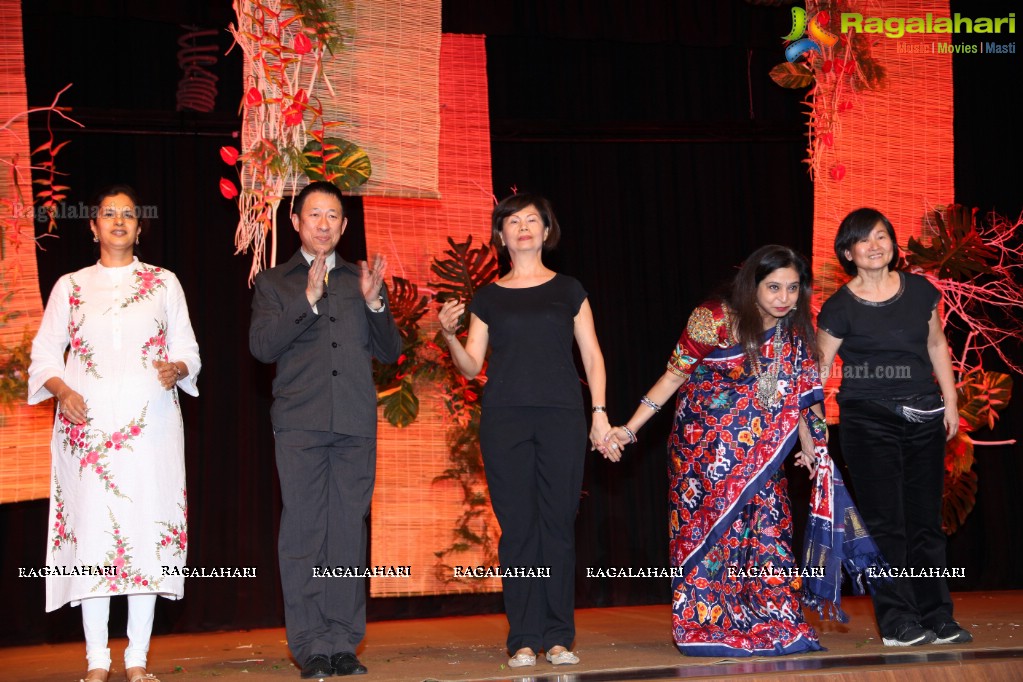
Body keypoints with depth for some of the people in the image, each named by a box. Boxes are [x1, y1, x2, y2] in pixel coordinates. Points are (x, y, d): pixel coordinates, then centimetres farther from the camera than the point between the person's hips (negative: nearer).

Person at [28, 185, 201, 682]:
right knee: (91, 526, -7)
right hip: (88, 421, 0)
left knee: (146, 526, -5)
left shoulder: (164, 283, 14)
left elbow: (187, 349, 11)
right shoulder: (70, 286, 14)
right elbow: (44, 353, 10)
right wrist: (61, 390, -8)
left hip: (149, 419, 0)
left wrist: (176, 369, -11)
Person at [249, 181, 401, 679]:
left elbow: (389, 351, 13)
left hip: (356, 423, 2)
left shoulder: (362, 280, 18)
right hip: (300, 423, -2)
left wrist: (374, 302, -3)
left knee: (349, 532, 2)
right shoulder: (273, 282, 11)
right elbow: (262, 346, -3)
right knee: (303, 534, -4)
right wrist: (308, 299, -12)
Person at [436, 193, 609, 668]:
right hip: (504, 419, 0)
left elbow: (591, 356, 10)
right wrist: (449, 335, -8)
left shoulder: (568, 291, 11)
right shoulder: (487, 298, 12)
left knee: (558, 523, -2)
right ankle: (524, 638, 2)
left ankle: (558, 636, 4)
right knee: (517, 526, -2)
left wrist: (599, 411, 0)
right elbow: (472, 365, 10)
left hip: (561, 417, 0)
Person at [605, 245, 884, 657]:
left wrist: (809, 447, 2)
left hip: (759, 453, 4)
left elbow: (797, 396, 12)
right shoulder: (714, 320, -14)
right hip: (705, 448, -4)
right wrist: (629, 429, -12)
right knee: (708, 527, -2)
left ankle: (775, 625, 5)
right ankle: (705, 627, 6)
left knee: (767, 528, -2)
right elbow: (673, 376, -9)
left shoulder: (794, 335, 2)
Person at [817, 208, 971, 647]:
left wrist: (950, 402, 12)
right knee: (884, 523, -2)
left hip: (924, 419, 4)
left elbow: (937, 345, 15)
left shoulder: (920, 291, 4)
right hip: (868, 421, -4)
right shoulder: (840, 307, -7)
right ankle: (897, 621, 4)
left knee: (926, 520, 8)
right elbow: (817, 370, -7)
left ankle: (936, 618, 16)